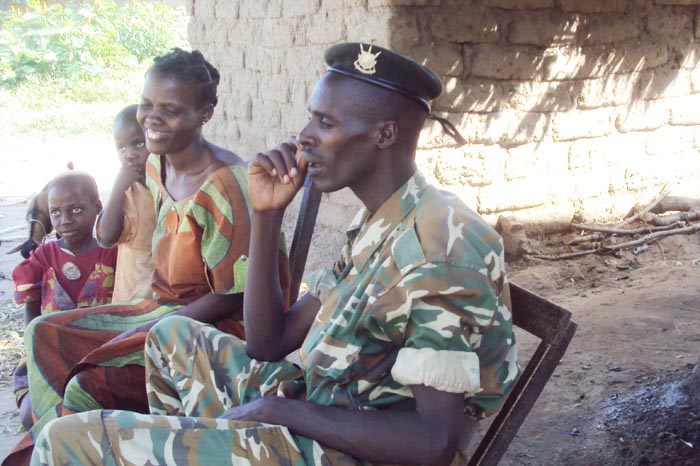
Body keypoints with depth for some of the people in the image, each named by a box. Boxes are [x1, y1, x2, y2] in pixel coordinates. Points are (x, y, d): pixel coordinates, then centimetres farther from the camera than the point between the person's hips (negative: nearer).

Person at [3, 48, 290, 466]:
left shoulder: (225, 184, -22)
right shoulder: (156, 166, 5)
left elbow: (233, 294, -19)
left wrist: (157, 329, -18)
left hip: (213, 324, -9)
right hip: (162, 308, 9)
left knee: (88, 383, -24)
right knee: (44, 333, 7)